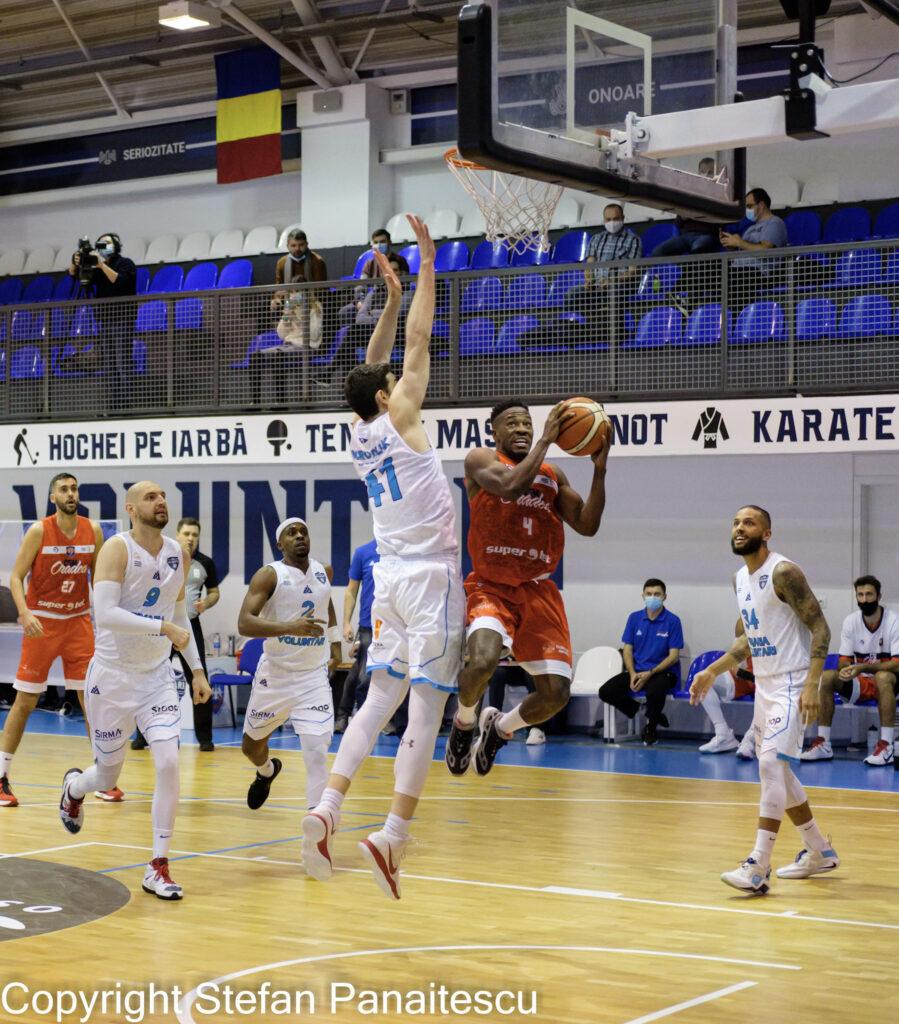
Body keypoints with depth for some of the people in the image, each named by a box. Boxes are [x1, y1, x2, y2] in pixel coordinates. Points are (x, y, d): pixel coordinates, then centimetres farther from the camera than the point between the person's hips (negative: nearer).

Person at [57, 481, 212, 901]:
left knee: (169, 762, -15)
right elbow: (105, 614, -28)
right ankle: (74, 786, 48)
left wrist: (197, 669, 13)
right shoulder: (118, 549, -16)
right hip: (112, 675, -4)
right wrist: (162, 627, -33)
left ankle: (158, 867, -5)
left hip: (156, 675, 4)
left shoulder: (178, 554, 3)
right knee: (108, 775, 9)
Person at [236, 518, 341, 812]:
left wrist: (335, 643, 21)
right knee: (251, 746, 19)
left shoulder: (324, 572, 4)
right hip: (275, 675, -1)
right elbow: (244, 624, -25)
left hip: (314, 677, 1)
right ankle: (267, 771, 55)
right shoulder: (269, 575, -12)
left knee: (317, 752, -17)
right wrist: (290, 627, -37)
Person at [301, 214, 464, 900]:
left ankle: (328, 811, -5)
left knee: (380, 697, 9)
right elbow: (420, 341, -4)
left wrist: (392, 297, 26)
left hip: (392, 575, 7)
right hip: (432, 574, -7)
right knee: (428, 704, -7)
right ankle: (393, 836, -13)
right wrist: (426, 265, 1)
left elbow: (376, 366, 24)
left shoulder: (360, 437, 12)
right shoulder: (398, 420, -5)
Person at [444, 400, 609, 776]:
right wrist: (547, 439, -19)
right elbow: (510, 485, -24)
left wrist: (599, 469, -4)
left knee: (555, 694, -6)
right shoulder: (480, 460, -3)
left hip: (539, 591, 5)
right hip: (492, 587, -4)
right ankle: (463, 723, 2)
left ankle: (500, 727, 28)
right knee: (483, 661, -33)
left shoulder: (553, 474, 12)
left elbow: (587, 526, 5)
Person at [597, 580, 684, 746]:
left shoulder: (672, 621, -5)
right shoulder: (634, 618, 7)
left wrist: (649, 673, -17)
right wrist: (633, 674, -11)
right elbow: (627, 649, 7)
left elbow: (674, 656, -7)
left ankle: (651, 726, -5)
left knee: (654, 692, -38)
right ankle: (643, 713, 1)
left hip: (664, 672, -4)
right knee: (606, 692, -17)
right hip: (637, 671, 4)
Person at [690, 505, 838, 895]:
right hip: (764, 684, 10)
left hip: (791, 685, -10)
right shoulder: (740, 579, 11)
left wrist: (812, 685, -25)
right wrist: (712, 671, 16)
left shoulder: (784, 572, -15)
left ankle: (758, 868, -23)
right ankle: (820, 851, 31)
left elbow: (820, 629, -17)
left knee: (771, 764, -20)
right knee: (777, 772, 15)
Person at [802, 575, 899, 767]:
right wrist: (847, 670, -27)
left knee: (883, 677, -38)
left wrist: (863, 667, -33)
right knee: (826, 677, -20)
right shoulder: (850, 621, -3)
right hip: (860, 683, 4)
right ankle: (823, 743, -19)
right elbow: (844, 661, -1)